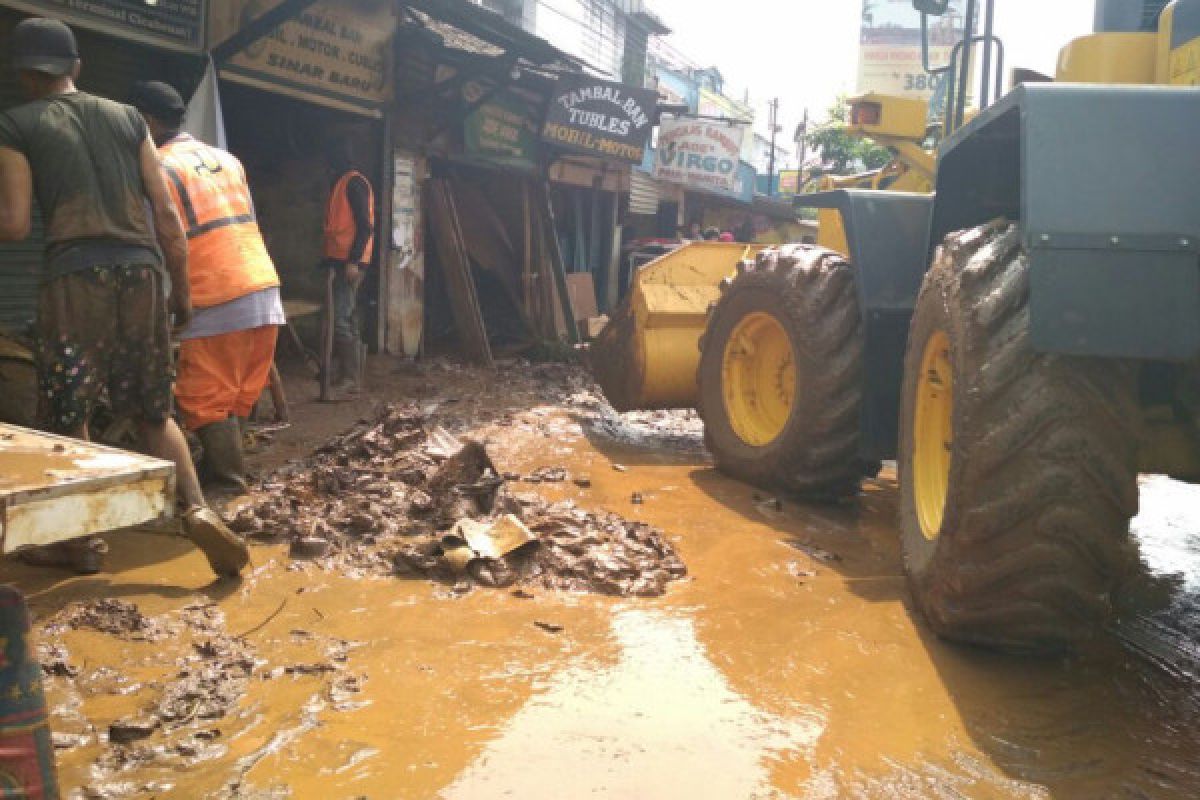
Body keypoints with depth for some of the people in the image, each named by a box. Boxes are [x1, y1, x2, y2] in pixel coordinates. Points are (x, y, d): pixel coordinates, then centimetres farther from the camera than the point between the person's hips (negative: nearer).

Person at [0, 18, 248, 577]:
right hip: (142, 270, 4)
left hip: (75, 275, -3)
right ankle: (196, 507, -2)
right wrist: (181, 289, 16)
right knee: (153, 410, 15)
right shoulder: (127, 117, 15)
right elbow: (166, 215, 10)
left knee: (66, 414, 11)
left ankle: (79, 541, 18)